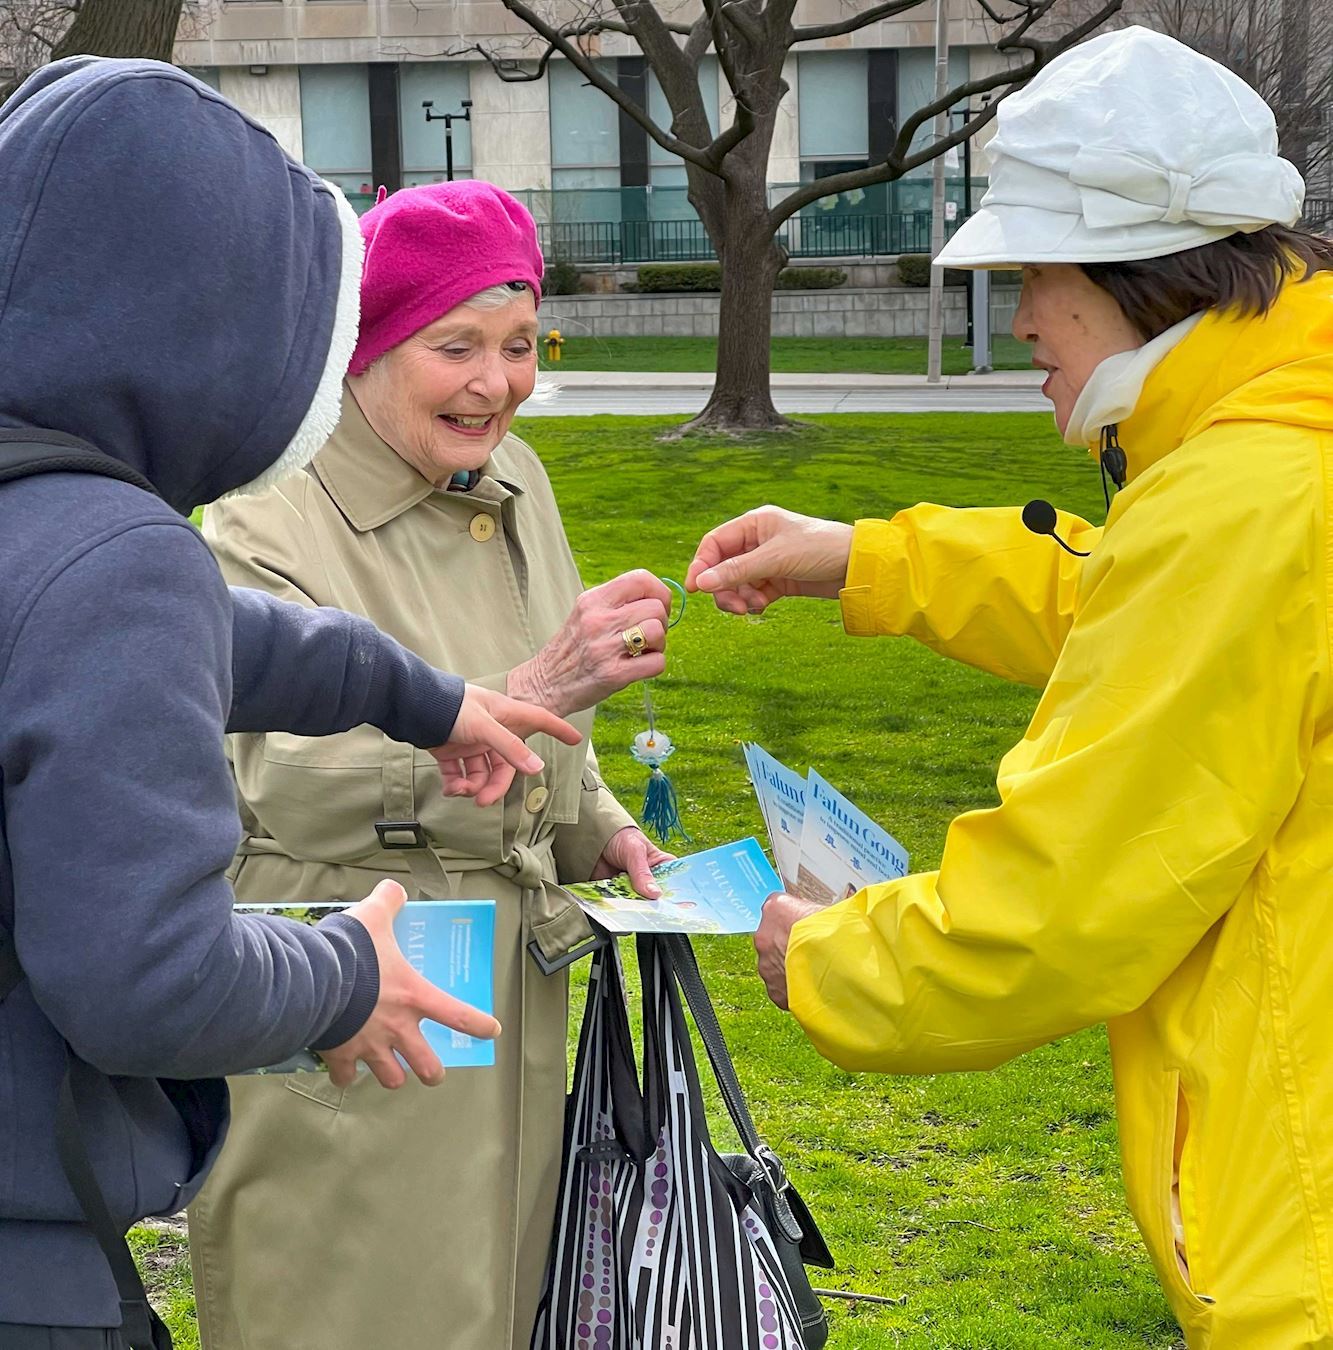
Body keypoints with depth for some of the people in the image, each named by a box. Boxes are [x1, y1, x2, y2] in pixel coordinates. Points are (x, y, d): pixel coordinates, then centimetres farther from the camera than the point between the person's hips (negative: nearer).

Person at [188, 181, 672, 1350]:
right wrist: (534, 692, -36)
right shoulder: (270, 524, -15)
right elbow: (293, 782, -28)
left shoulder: (513, 483, 8)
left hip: (514, 995, 7)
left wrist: (598, 828, 4)